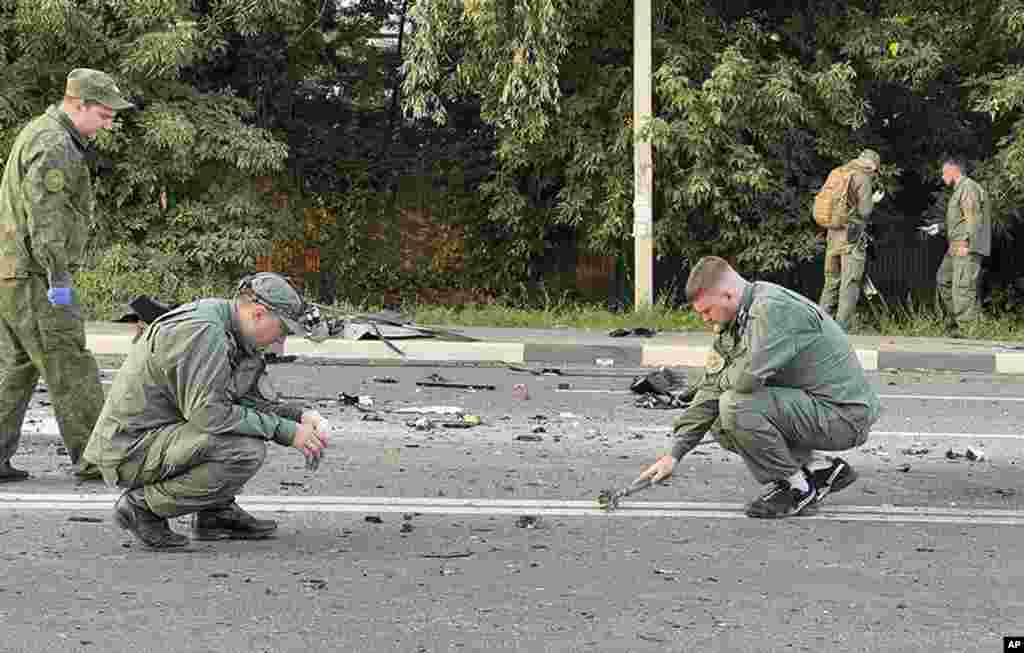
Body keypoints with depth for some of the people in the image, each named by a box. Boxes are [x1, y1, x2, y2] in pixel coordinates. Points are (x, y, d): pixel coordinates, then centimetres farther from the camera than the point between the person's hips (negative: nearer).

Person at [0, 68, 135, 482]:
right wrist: (59, 279, -24)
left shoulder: (39, 132, 18)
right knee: (69, 366, -5)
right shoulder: (54, 146, -16)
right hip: (33, 276, -10)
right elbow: (45, 218, -22)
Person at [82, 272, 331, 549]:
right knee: (247, 451, -25)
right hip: (132, 451, -10)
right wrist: (287, 431, -22)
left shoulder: (231, 333, 10)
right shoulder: (203, 332, -21)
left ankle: (215, 511, 10)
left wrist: (302, 415, -5)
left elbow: (259, 399, 13)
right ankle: (144, 505, -11)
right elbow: (208, 414, -27)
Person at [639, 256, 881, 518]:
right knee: (724, 428, 9)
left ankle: (800, 489, -6)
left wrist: (724, 378, -7)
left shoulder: (774, 308, -22)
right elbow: (712, 386, 11)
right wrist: (675, 454, 8)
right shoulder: (735, 322, 8)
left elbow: (748, 377, -33)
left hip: (846, 416, -10)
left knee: (736, 406, -23)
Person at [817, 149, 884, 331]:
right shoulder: (863, 178, -7)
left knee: (831, 282, 13)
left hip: (833, 234, 7)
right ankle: (842, 328, -8)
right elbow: (864, 211, -11)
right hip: (853, 237, -7)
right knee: (850, 285, -4)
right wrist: (873, 200, 9)